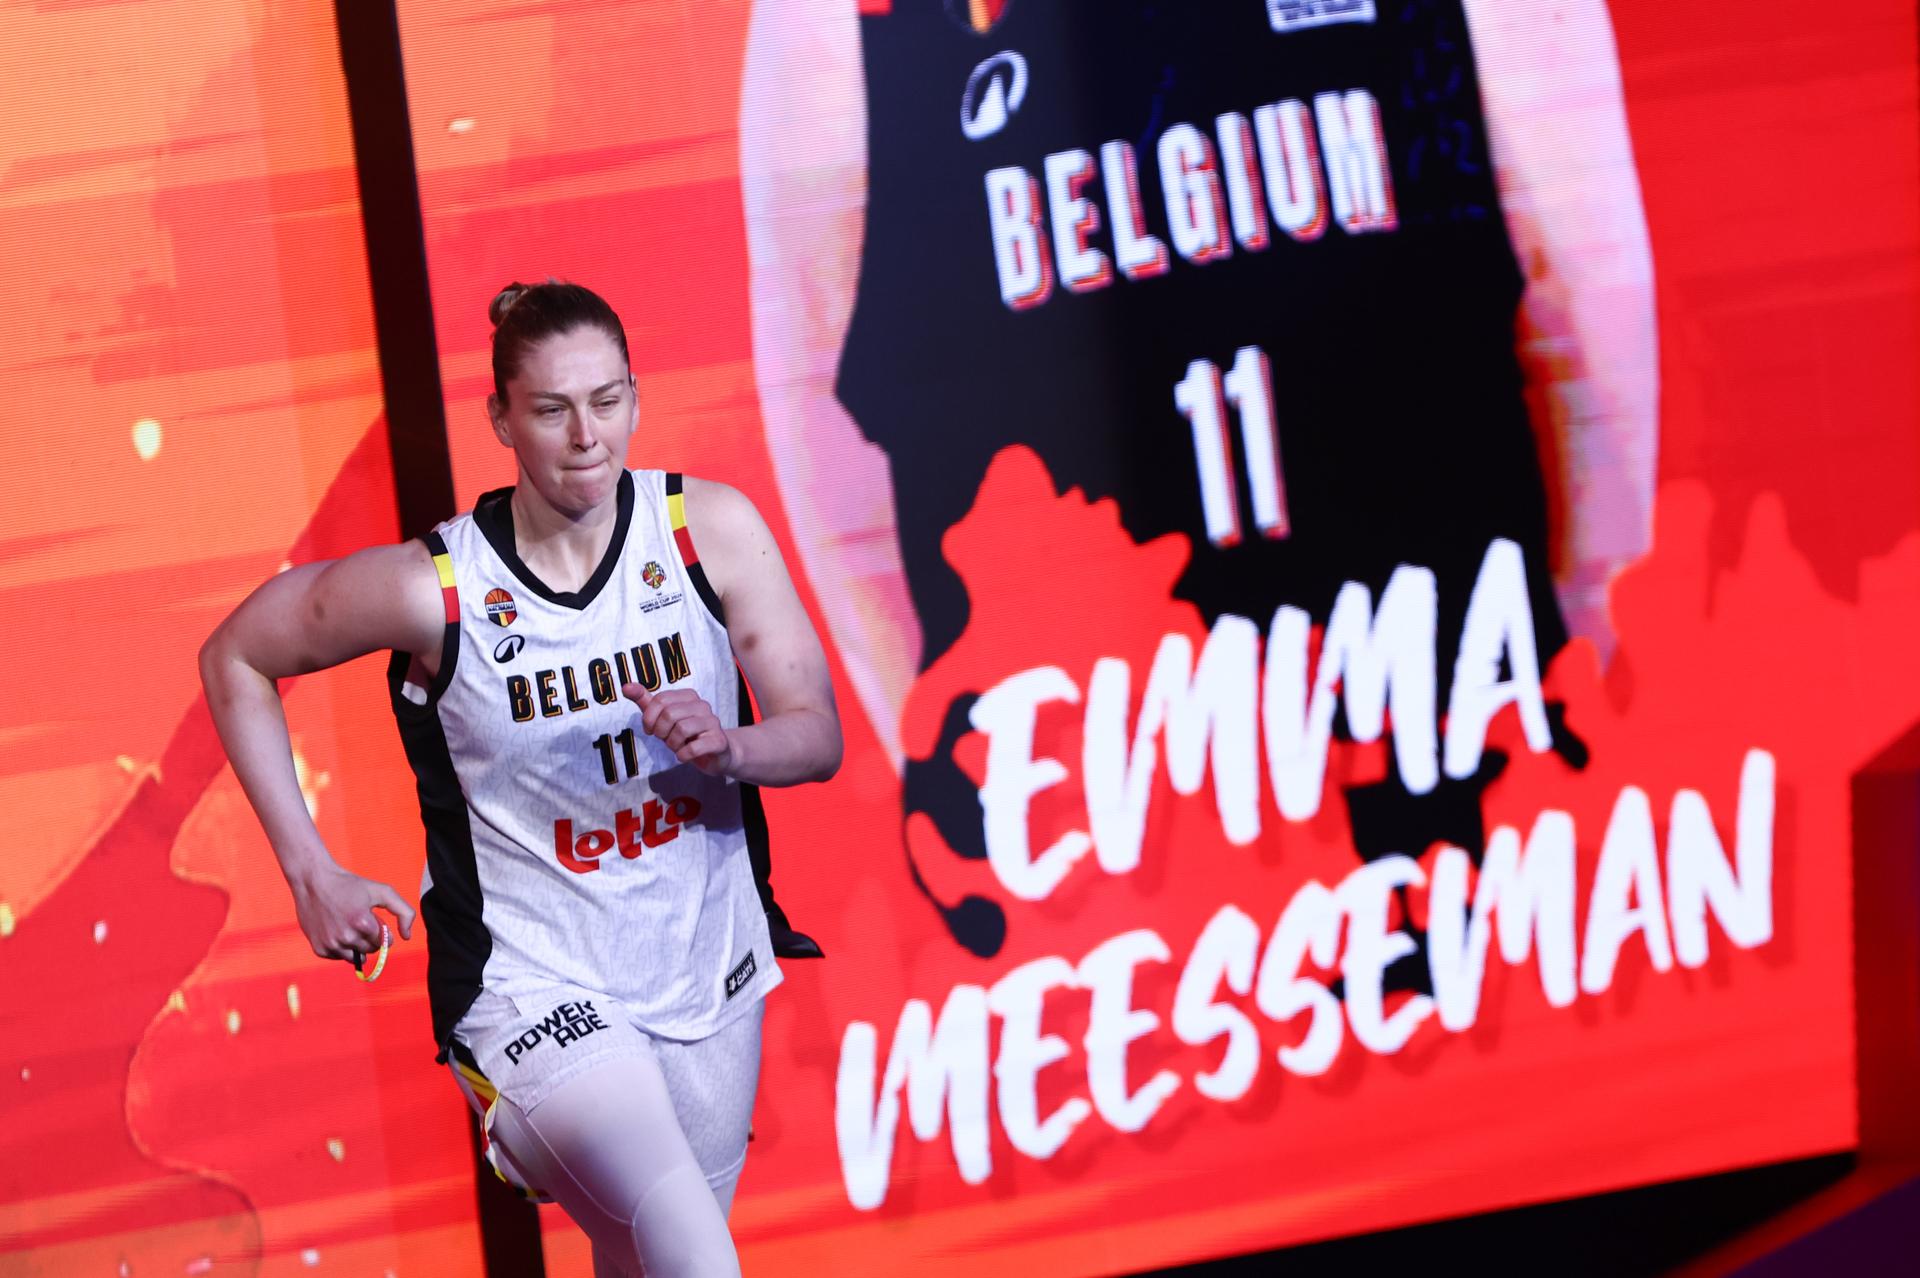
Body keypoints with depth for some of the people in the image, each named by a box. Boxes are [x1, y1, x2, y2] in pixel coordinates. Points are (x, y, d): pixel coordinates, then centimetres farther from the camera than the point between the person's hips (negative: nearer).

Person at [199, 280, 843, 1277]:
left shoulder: (712, 529, -7)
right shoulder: (433, 586, -15)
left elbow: (818, 736, -3)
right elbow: (234, 656, 0)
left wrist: (726, 746, -26)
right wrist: (311, 873, -3)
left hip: (706, 972, 4)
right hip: (533, 993, -4)